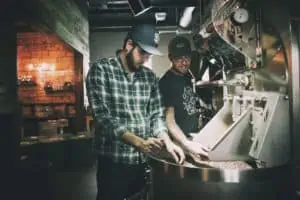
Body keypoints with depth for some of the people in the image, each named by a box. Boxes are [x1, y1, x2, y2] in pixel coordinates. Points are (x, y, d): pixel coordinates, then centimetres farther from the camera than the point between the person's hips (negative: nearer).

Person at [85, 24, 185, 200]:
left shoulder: (150, 77, 6)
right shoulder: (101, 70, -9)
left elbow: (157, 115, 7)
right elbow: (103, 117, -17)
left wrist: (168, 142, -11)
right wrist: (139, 142, -26)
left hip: (145, 161, 5)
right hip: (114, 162, -4)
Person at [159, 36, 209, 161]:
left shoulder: (187, 76, 3)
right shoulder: (166, 82, -21)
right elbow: (169, 119, -28)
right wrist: (186, 144, -39)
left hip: (194, 136, 8)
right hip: (180, 141, -7)